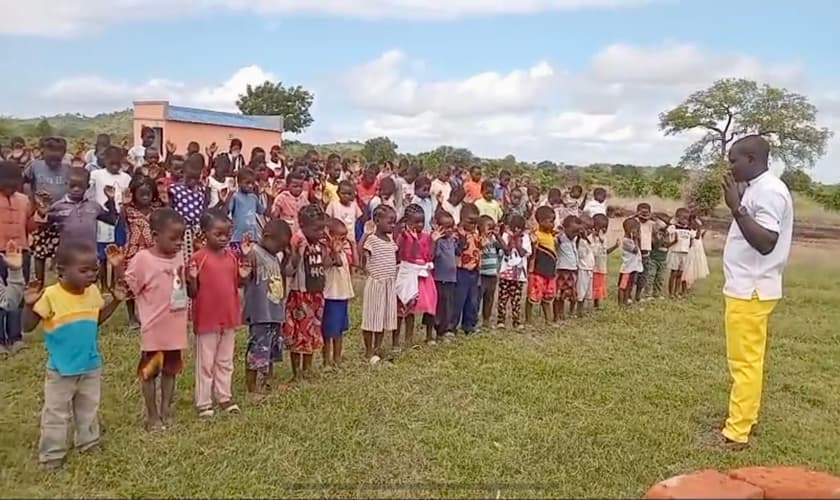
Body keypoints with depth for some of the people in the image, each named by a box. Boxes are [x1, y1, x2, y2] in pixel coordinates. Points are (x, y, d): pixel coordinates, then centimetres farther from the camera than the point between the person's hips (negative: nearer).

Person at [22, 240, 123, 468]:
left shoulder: (93, 292, -5)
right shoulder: (50, 295, -21)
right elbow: (27, 327, -19)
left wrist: (115, 301, -1)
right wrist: (29, 304, -36)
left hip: (91, 366, 5)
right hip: (61, 370, -5)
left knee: (89, 410, 21)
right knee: (56, 414, 10)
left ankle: (89, 444, 39)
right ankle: (52, 455, 24)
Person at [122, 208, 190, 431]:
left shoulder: (180, 255, 2)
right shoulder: (143, 258, -16)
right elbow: (126, 289, -10)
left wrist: (192, 277, 1)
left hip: (176, 327, 6)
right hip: (155, 328, -5)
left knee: (170, 370, 16)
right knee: (149, 372, 9)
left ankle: (166, 411, 30)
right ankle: (152, 416, 23)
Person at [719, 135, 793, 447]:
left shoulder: (769, 191, -17)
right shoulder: (757, 188, 14)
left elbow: (766, 242, -25)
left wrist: (737, 208, -29)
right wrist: (738, 205, 12)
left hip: (751, 290, -10)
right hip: (746, 287, 10)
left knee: (745, 362, -5)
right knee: (744, 360, 16)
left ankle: (736, 432, 1)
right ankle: (743, 418, 26)